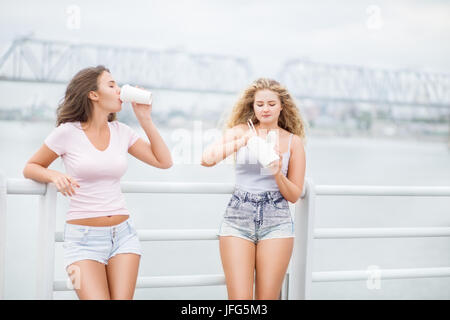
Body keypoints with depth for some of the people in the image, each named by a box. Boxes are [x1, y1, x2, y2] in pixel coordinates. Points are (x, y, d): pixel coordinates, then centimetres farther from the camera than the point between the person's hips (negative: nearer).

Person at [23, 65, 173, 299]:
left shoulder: (122, 132, 6)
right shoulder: (68, 132, -5)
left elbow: (164, 162, 5)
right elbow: (31, 168, 5)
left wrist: (145, 119, 1)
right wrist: (54, 175, -16)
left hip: (123, 234, 4)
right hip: (83, 237, -4)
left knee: (122, 298, -7)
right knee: (97, 297, -17)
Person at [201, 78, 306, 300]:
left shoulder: (293, 141, 7)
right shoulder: (240, 131, 7)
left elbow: (294, 195, 6)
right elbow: (207, 159, -9)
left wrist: (278, 174, -12)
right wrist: (242, 141, -18)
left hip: (276, 222, 1)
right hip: (238, 219, 0)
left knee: (267, 297, -1)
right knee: (239, 298, -8)